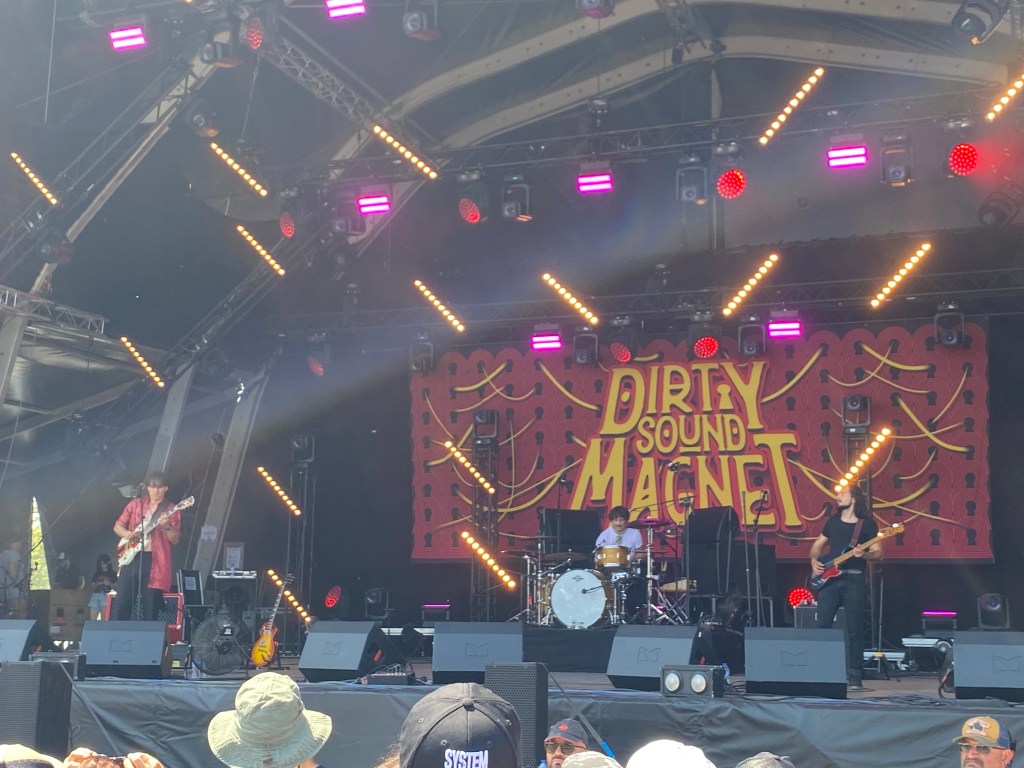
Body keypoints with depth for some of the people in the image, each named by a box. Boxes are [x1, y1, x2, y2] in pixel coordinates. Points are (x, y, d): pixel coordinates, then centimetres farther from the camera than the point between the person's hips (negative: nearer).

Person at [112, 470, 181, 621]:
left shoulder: (171, 510, 4)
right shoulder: (135, 504, 10)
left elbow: (175, 540, 0)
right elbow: (117, 526, 14)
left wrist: (166, 526, -19)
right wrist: (125, 533, -7)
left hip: (155, 562, -2)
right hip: (131, 558, 2)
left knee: (151, 610, -2)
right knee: (123, 604, 1)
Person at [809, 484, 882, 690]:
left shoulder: (867, 524, 1)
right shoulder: (833, 522, 15)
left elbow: (878, 553, -1)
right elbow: (817, 545, 23)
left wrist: (863, 554, -21)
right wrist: (814, 561, 3)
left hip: (854, 580, -4)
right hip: (829, 578, 4)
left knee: (855, 629, -5)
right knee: (823, 625, -1)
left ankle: (854, 677, 0)